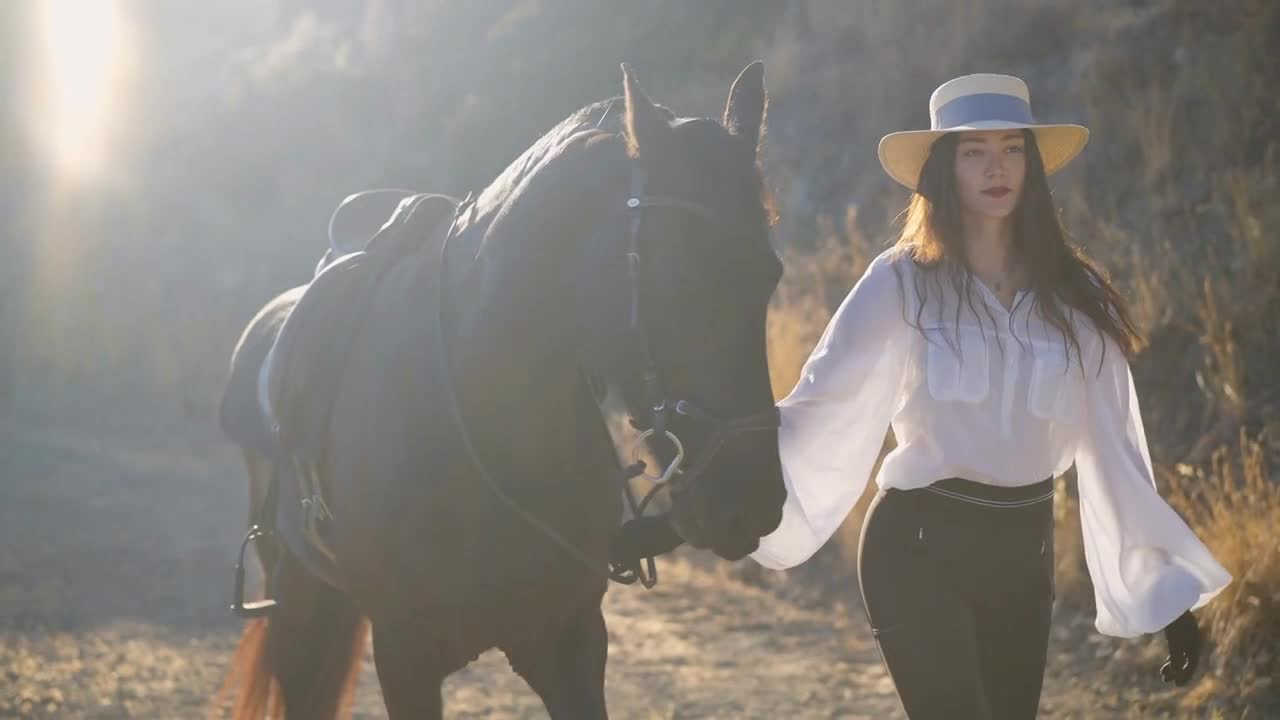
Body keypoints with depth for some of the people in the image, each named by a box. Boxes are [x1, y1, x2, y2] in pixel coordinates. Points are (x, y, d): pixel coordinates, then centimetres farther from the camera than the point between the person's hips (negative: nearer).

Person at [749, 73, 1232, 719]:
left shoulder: (1073, 295, 4)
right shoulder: (903, 283, -4)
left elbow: (1113, 447, 5)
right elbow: (823, 406, -11)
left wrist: (1169, 588, 3)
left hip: (1024, 552, 4)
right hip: (919, 547, -4)